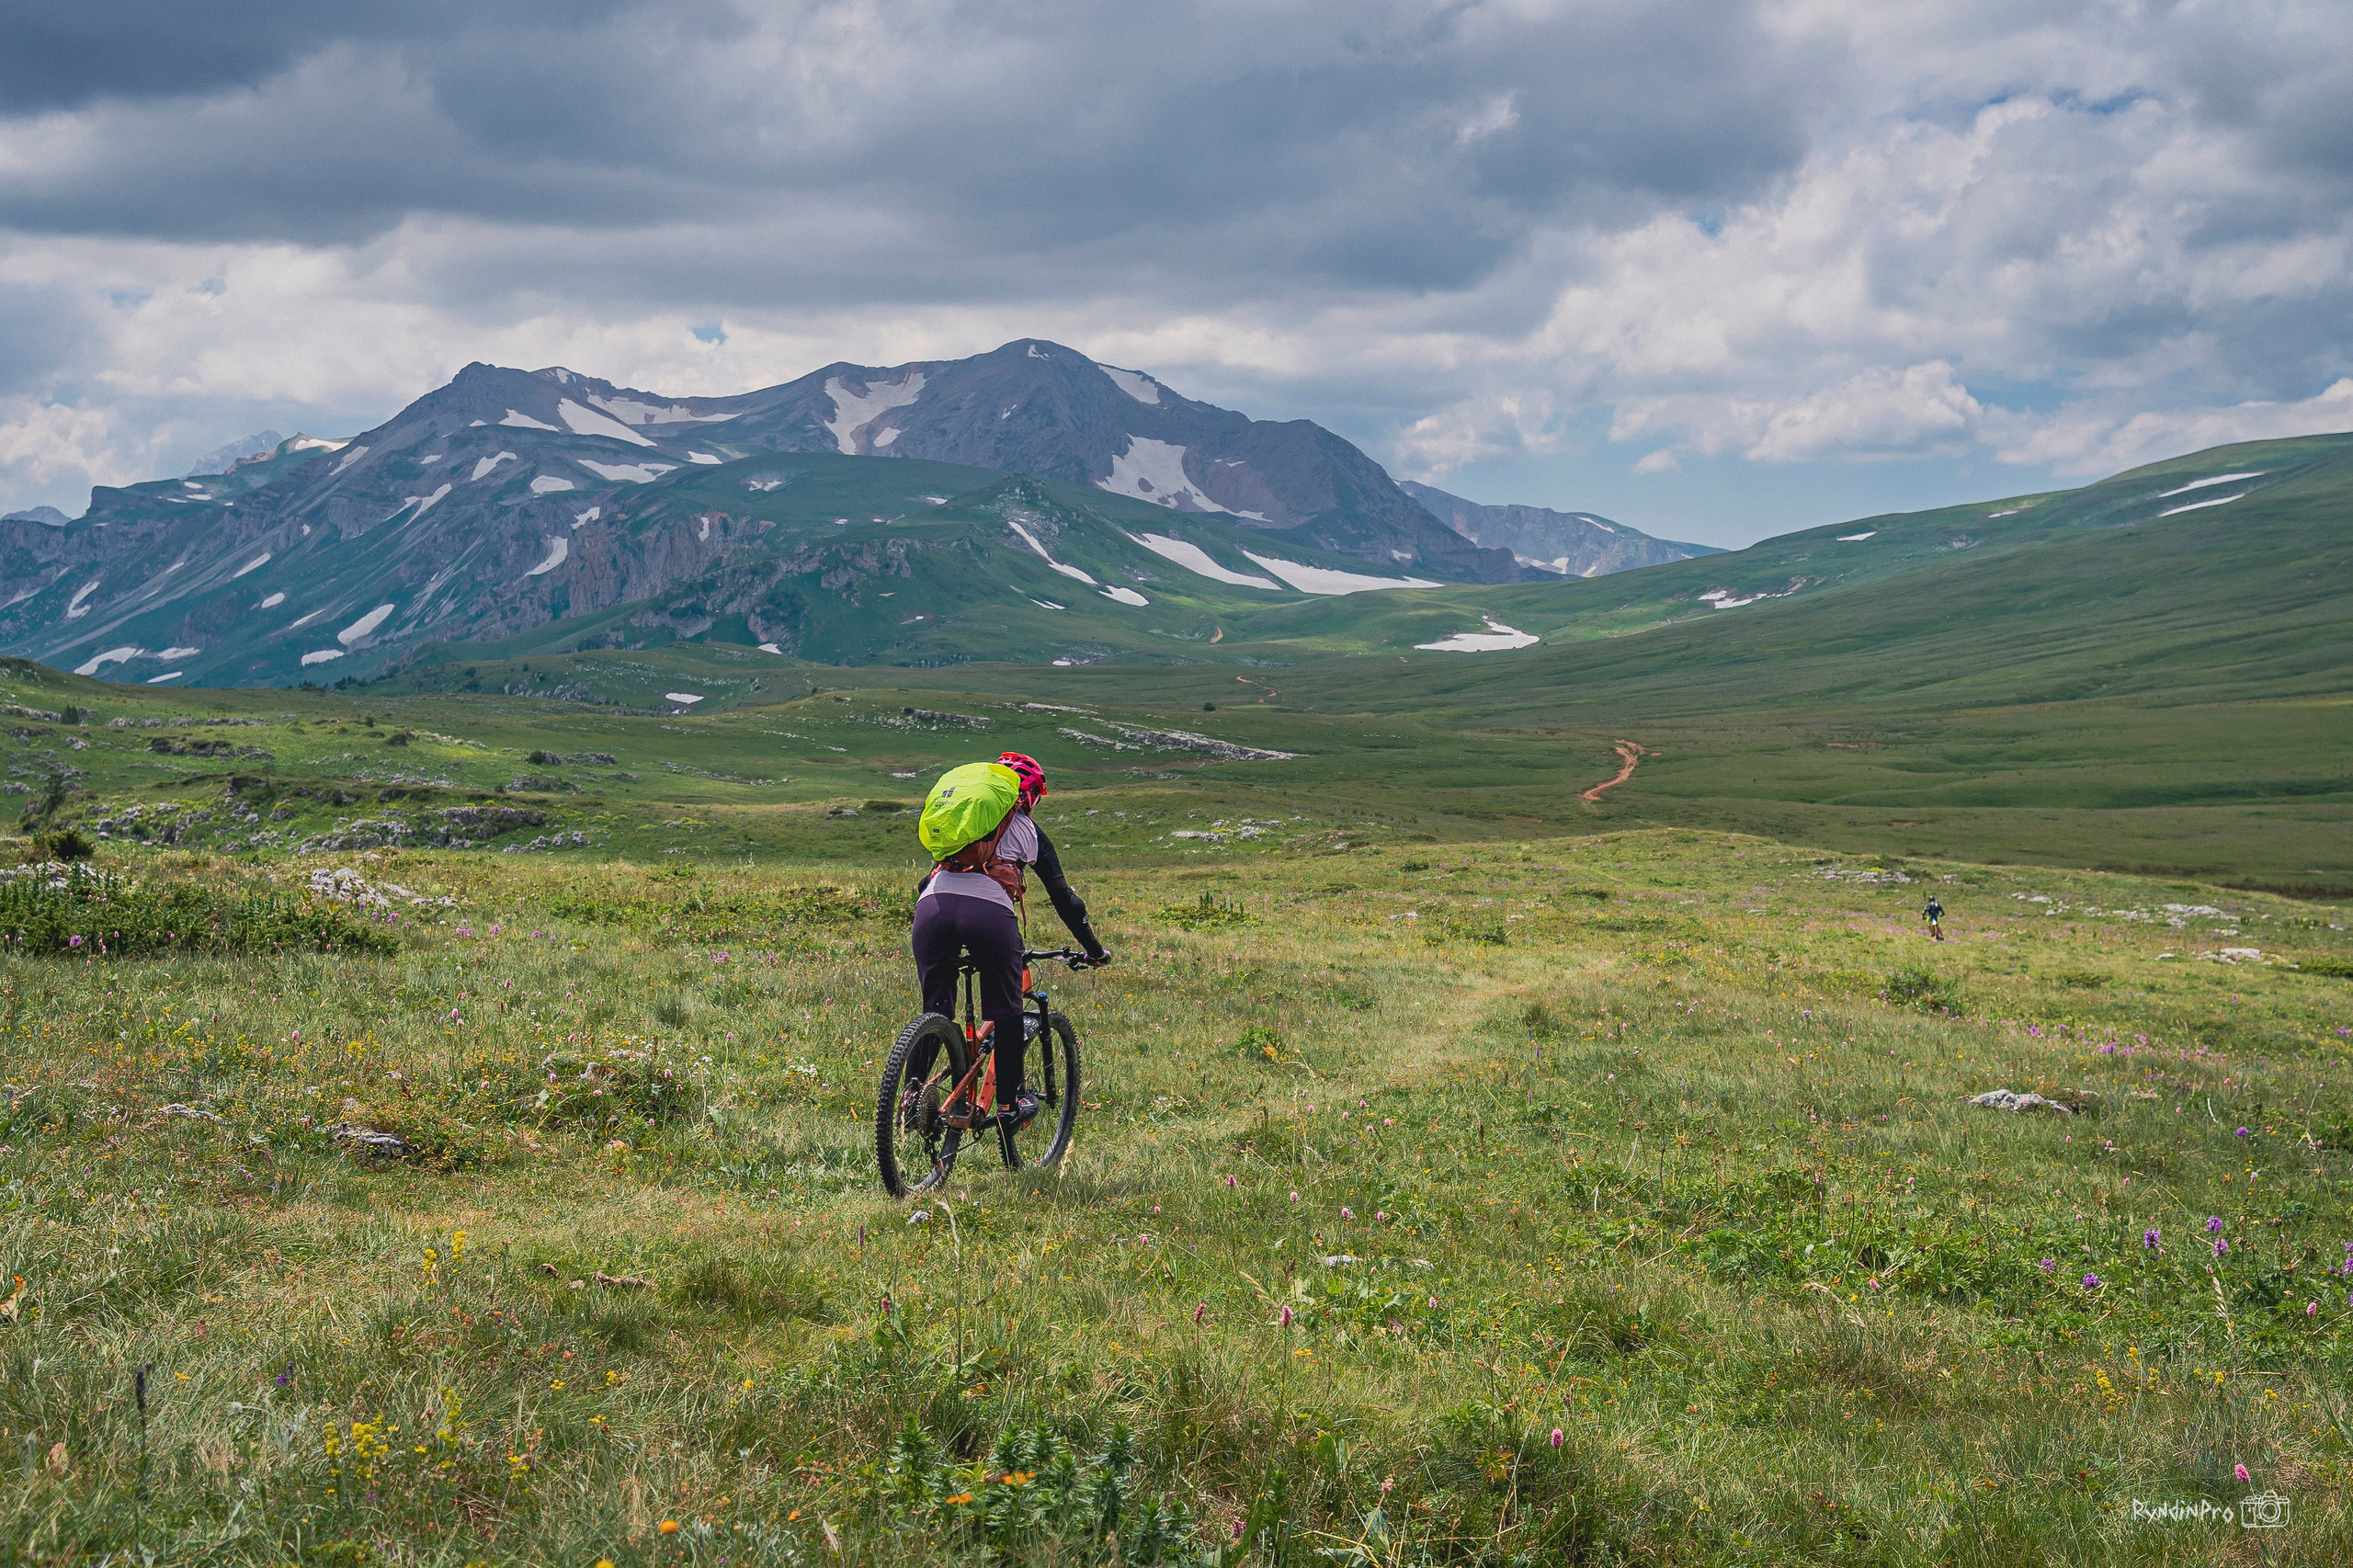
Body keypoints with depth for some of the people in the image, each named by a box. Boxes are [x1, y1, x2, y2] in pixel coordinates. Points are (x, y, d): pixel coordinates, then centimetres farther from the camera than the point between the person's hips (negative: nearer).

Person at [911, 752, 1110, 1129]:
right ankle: (1012, 1102, 20)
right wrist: (1094, 950, 33)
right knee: (1005, 1011, 13)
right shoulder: (1028, 830, 24)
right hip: (990, 913, -3)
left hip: (931, 907, 3)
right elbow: (1063, 897, 24)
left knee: (935, 1010, 15)